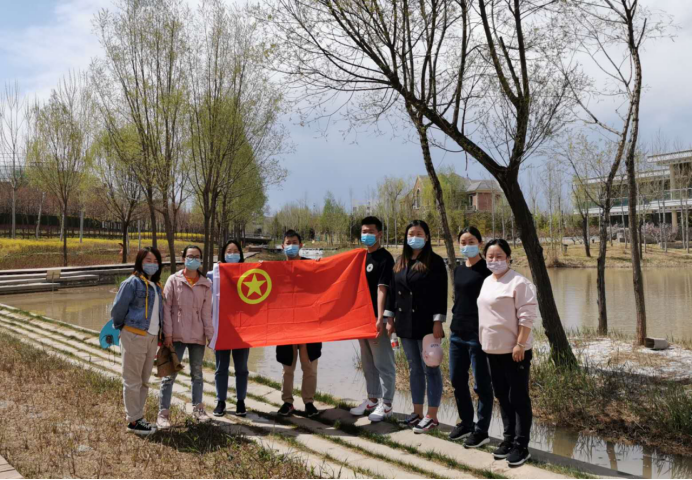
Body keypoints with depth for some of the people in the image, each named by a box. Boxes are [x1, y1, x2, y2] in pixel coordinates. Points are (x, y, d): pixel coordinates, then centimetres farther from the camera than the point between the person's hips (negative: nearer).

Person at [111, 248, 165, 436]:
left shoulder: (156, 285, 13)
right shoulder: (132, 283, -10)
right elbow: (118, 309, -8)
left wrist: (160, 333, 10)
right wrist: (120, 327, 5)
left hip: (152, 337, 8)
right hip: (134, 336, -8)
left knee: (144, 381, 15)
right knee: (133, 381, 2)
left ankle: (139, 417, 26)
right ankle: (133, 421, 10)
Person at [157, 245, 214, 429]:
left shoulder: (206, 284, 5)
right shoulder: (174, 280, -1)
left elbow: (206, 312, 3)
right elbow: (166, 308, -5)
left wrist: (210, 334, -2)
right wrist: (167, 333, -11)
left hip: (198, 336, 3)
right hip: (176, 336, -2)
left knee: (197, 374, 14)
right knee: (170, 374, 1)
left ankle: (197, 408, 27)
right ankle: (163, 412, 9)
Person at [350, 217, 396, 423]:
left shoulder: (385, 258, -10)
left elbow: (382, 289, -18)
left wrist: (380, 318, -24)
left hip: (377, 318, -8)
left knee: (383, 363, 1)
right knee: (368, 363, 16)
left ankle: (386, 404, 11)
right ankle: (372, 400, 28)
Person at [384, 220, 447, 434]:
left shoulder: (434, 261, -7)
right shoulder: (400, 262, 11)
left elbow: (441, 293, -11)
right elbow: (393, 290, 14)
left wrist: (438, 322, -16)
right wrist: (390, 318, 10)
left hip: (426, 323, -6)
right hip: (406, 323, 6)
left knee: (430, 369, 1)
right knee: (414, 369, 13)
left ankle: (432, 416, 9)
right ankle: (417, 412, 23)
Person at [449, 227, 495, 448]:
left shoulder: (486, 270, -9)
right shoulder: (459, 269, 11)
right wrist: (455, 324, 17)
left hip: (477, 334, -7)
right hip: (457, 333, 7)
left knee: (481, 384, 4)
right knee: (457, 380, 14)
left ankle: (481, 431, 16)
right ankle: (466, 422, 31)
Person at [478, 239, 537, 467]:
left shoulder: (519, 282, -13)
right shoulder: (487, 282, 12)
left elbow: (527, 316, -17)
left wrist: (520, 344, -20)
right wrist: (484, 342, 17)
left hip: (514, 350, -8)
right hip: (493, 349, 8)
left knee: (519, 398, 0)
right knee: (503, 397, 16)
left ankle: (521, 446, 8)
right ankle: (509, 439, 27)